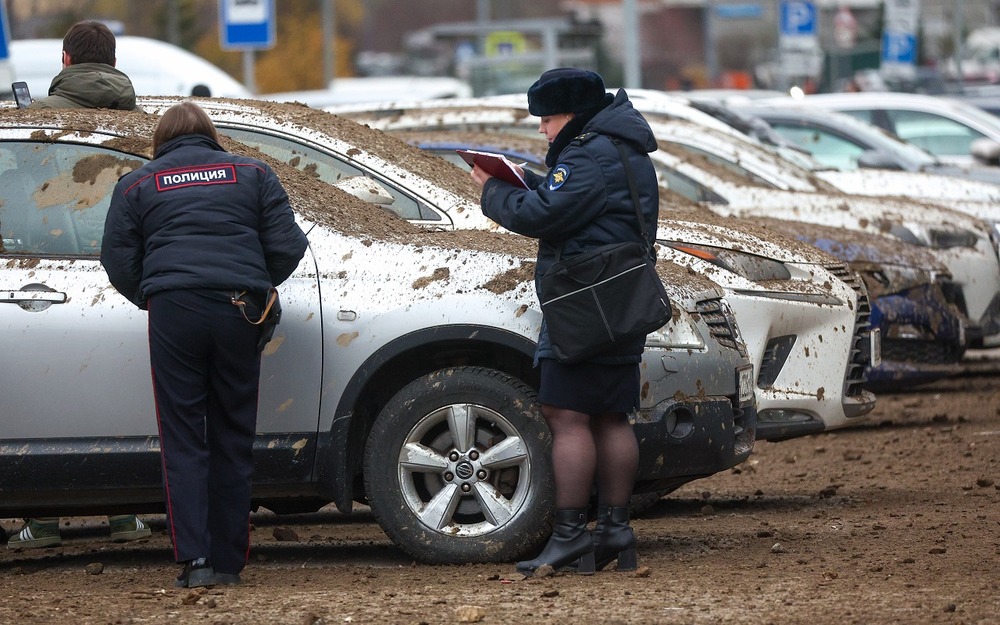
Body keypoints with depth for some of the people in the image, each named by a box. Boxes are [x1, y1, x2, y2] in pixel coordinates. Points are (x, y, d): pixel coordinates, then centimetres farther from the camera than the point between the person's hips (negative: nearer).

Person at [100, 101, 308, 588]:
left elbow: (118, 261, 6)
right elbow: (287, 247, 8)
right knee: (232, 440, 8)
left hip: (174, 310, -1)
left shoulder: (138, 184, 12)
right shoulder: (252, 174, 15)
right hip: (239, 311, 2)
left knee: (183, 441, 1)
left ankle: (194, 558, -11)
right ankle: (228, 561, 9)